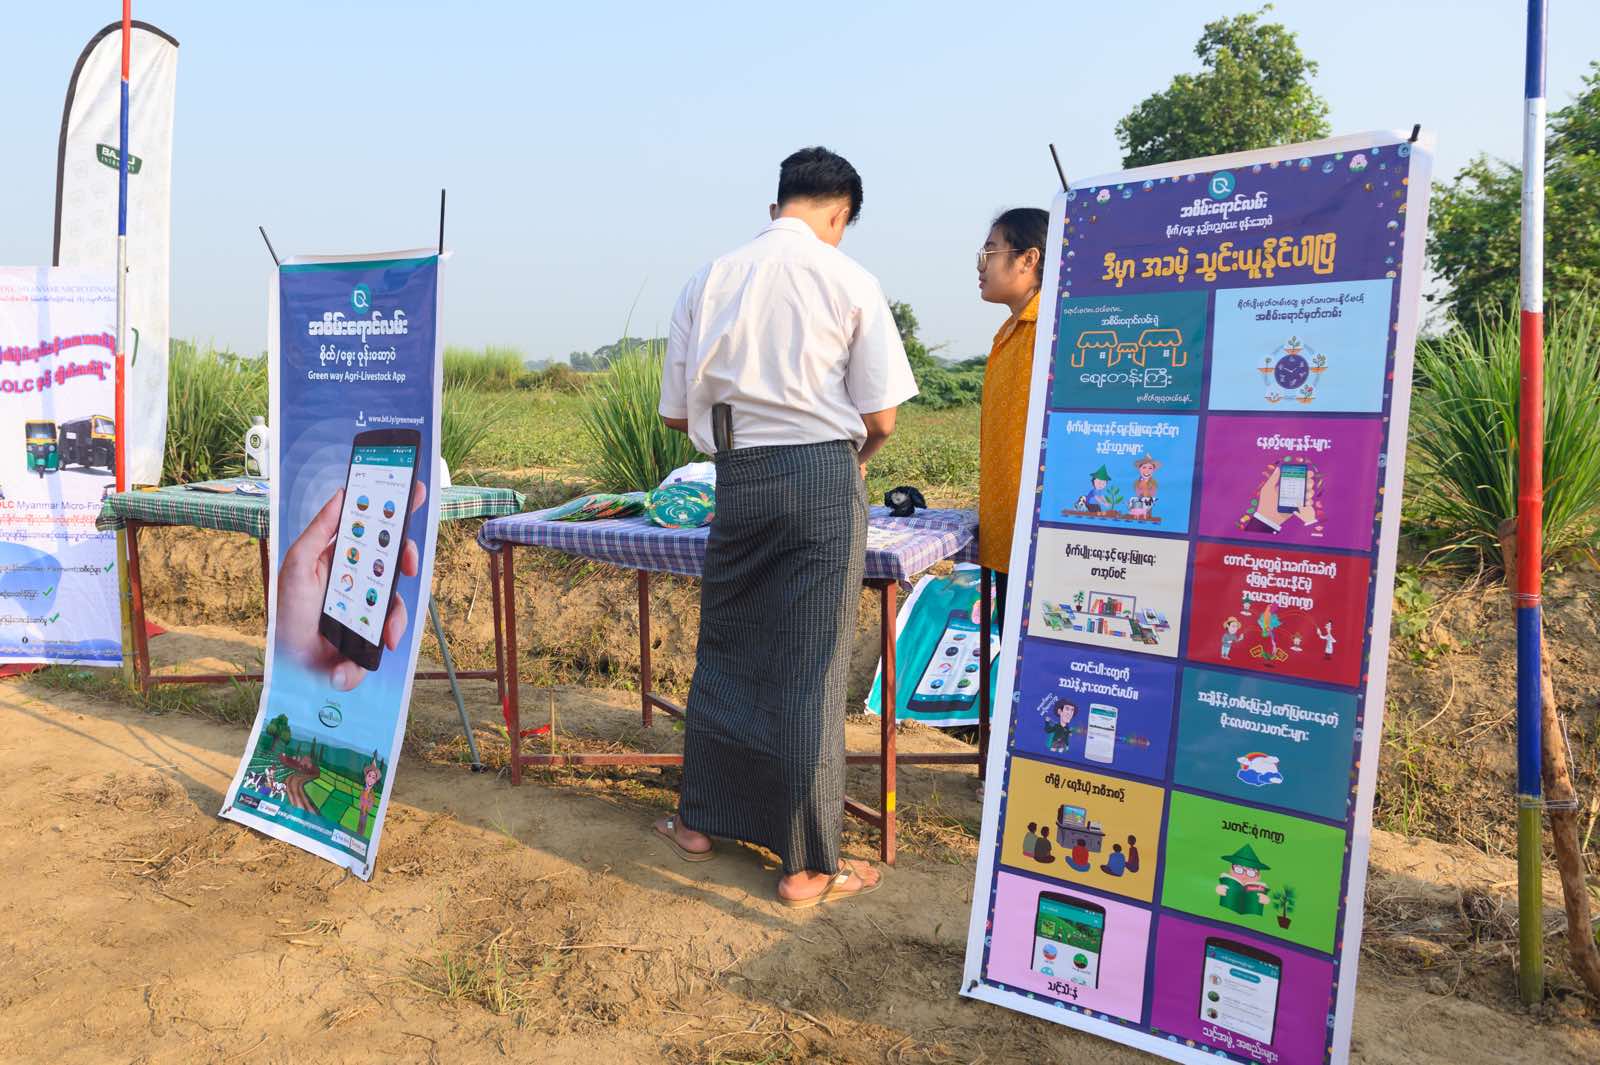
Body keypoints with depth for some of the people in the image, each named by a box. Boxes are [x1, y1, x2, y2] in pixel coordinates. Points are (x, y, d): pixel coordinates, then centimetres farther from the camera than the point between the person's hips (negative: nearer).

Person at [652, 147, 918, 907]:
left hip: (739, 478, 3)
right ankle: (809, 867, 12)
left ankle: (700, 820, 31)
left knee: (726, 652, 17)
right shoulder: (849, 281, -3)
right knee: (810, 667, 2)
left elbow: (676, 413, 8)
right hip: (824, 475, -3)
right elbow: (880, 418, -5)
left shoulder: (710, 280, 6)